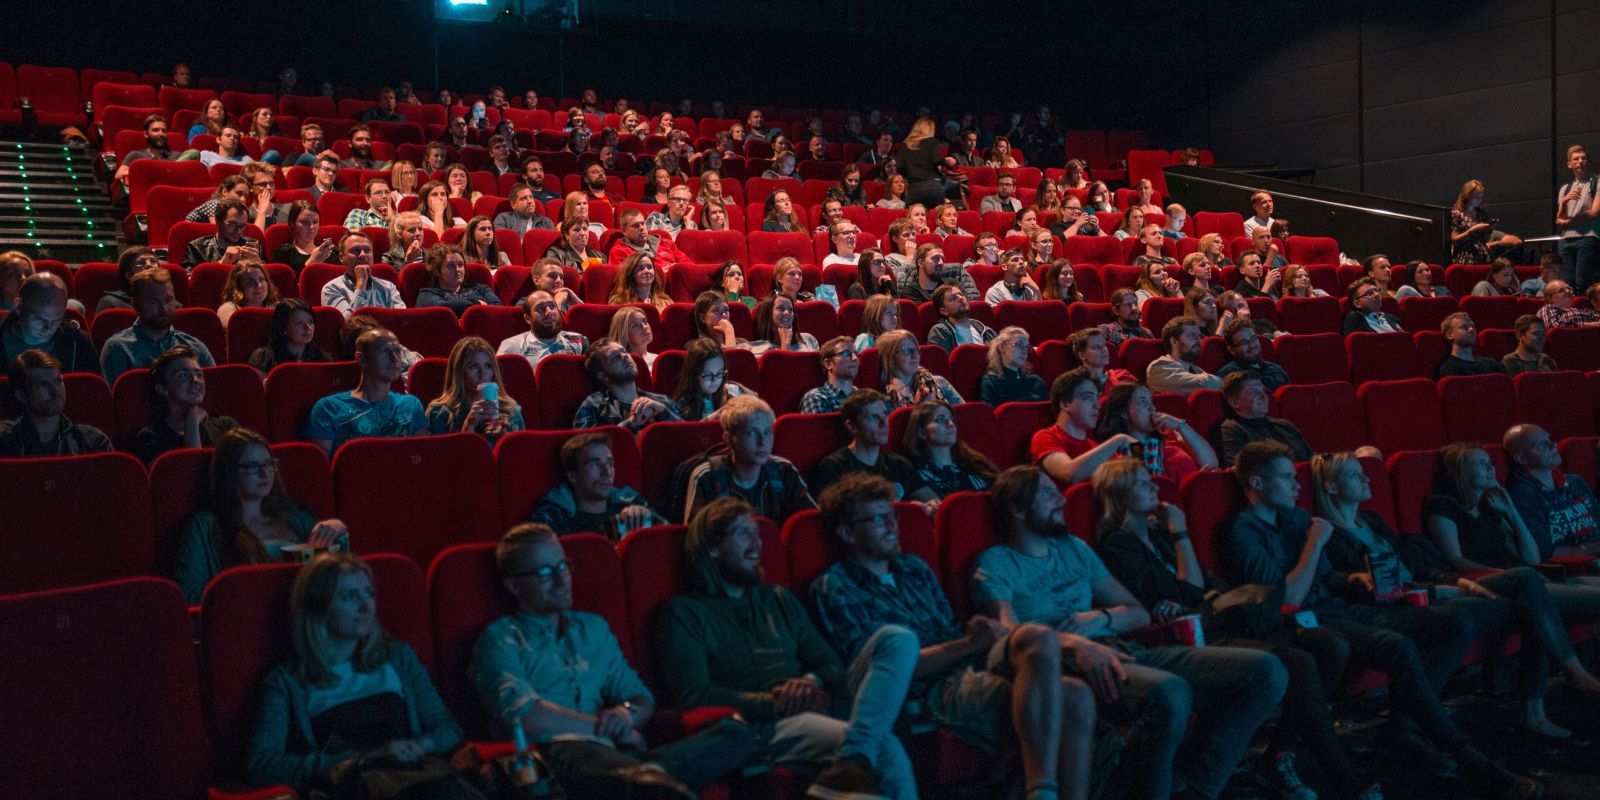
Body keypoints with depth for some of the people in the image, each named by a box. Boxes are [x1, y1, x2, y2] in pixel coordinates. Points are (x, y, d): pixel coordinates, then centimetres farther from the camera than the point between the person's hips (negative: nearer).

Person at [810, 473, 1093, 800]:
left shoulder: (914, 568, 25)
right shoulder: (832, 588, 3)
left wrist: (991, 635, -3)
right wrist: (969, 644, -11)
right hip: (936, 690, -7)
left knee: (1075, 696, -23)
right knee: (1039, 639, -31)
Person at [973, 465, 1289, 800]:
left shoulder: (1073, 547, 27)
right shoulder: (995, 563, 6)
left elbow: (1138, 614, 25)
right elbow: (1009, 631, -13)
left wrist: (1101, 618, 1)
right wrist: (1075, 644, -30)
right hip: (1065, 664, -7)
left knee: (1265, 671, -9)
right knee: (1169, 693, -40)